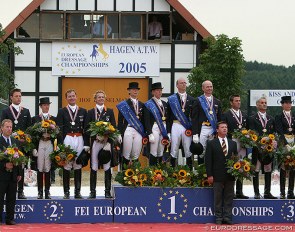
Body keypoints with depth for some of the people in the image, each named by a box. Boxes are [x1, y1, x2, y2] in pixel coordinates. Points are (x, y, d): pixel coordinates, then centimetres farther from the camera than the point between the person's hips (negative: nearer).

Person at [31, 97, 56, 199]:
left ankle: (47, 191, 6)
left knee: (48, 168, 1)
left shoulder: (53, 119, 11)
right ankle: (40, 191, 4)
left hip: (50, 144, 1)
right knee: (40, 168, -1)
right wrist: (33, 147, -4)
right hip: (39, 144, -1)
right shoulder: (35, 118, 6)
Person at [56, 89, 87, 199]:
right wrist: (61, 144, -9)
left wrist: (86, 144, 3)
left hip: (79, 140, 2)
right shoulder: (62, 111, 6)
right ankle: (66, 192, 3)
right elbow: (59, 129, 0)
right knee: (66, 166, -1)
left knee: (78, 166, 4)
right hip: (67, 140, -2)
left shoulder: (83, 111, 12)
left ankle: (77, 191, 9)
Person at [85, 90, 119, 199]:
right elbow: (86, 129, 3)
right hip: (95, 142, -1)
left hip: (107, 142, 1)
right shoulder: (90, 112, 8)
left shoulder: (110, 111, 11)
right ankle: (92, 191, 4)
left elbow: (114, 127, 6)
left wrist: (107, 136, -8)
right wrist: (96, 135, -13)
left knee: (107, 167, 0)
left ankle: (107, 191, 5)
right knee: (93, 167, 0)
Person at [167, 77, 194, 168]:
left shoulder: (191, 99, 11)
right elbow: (168, 116, 4)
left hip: (188, 128, 1)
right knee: (174, 149, 1)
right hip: (175, 126, -1)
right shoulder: (171, 99, 7)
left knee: (188, 149, 3)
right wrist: (168, 130, -2)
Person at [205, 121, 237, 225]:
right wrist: (209, 175, -9)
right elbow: (208, 160, -2)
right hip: (218, 176, -3)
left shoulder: (233, 143, 12)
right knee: (218, 198, 2)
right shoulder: (211, 143, 2)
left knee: (229, 197, 4)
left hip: (230, 175, 3)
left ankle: (227, 218, 8)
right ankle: (218, 218, 7)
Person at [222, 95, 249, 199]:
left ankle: (239, 192, 11)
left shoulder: (244, 115, 19)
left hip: (242, 145, 5)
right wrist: (232, 135, -15)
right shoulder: (226, 115, 1)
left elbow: (247, 129, 19)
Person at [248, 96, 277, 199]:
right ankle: (256, 192, 3)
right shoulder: (252, 119, 1)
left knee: (268, 170, 6)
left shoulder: (271, 119, 16)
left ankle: (267, 192, 11)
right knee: (256, 170, -1)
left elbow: (274, 133, 13)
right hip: (257, 147, -4)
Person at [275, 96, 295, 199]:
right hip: (283, 143, -3)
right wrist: (285, 143, -18)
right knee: (283, 168, -3)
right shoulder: (279, 117, 4)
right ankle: (282, 193, 0)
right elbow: (279, 131, -7)